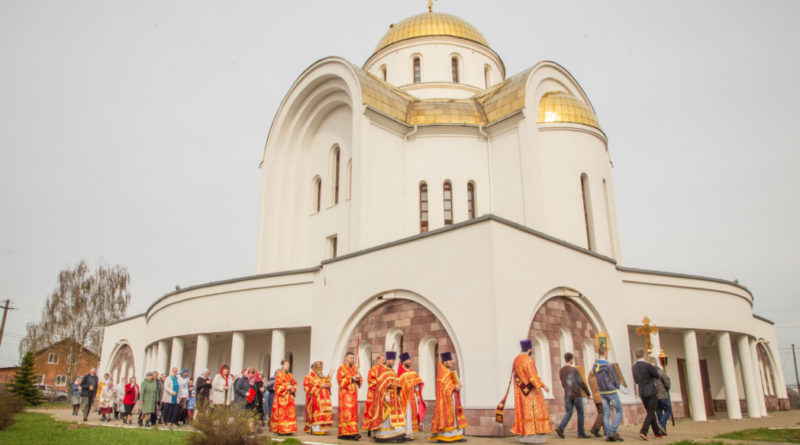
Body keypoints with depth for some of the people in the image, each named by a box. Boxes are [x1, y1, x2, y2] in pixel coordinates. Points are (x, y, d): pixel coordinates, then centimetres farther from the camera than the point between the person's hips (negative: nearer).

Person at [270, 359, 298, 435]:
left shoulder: (290, 375, 14)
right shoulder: (279, 375, -5)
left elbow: (295, 384, 18)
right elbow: (277, 386, -11)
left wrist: (293, 389, -2)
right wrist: (286, 387, -17)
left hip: (289, 397, 7)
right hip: (281, 397, -7)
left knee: (290, 413, 4)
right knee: (281, 414, -7)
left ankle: (288, 430, 9)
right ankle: (281, 430, -1)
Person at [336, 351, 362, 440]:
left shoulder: (355, 369, 17)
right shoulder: (342, 368, -2)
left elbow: (359, 381, 16)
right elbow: (341, 380, -11)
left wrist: (358, 378, -6)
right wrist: (352, 379, -17)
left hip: (353, 394, 6)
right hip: (345, 394, -6)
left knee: (353, 414, 2)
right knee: (346, 413, -12)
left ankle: (352, 433, 4)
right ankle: (347, 433, -14)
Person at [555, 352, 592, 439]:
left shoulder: (561, 371, 9)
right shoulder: (574, 370, -10)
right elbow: (581, 382, -10)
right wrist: (587, 391, 2)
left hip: (567, 395, 5)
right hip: (576, 394, -5)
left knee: (568, 413, 6)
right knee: (580, 413, 8)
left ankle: (560, 428, -14)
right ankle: (581, 433, 12)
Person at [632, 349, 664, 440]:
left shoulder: (634, 367, 6)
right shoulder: (647, 365, -16)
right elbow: (657, 375, -4)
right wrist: (653, 367, 10)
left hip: (642, 393, 6)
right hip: (651, 392, -6)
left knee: (650, 412, 15)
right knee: (651, 413, -3)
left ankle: (657, 433, 21)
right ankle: (643, 431, -15)